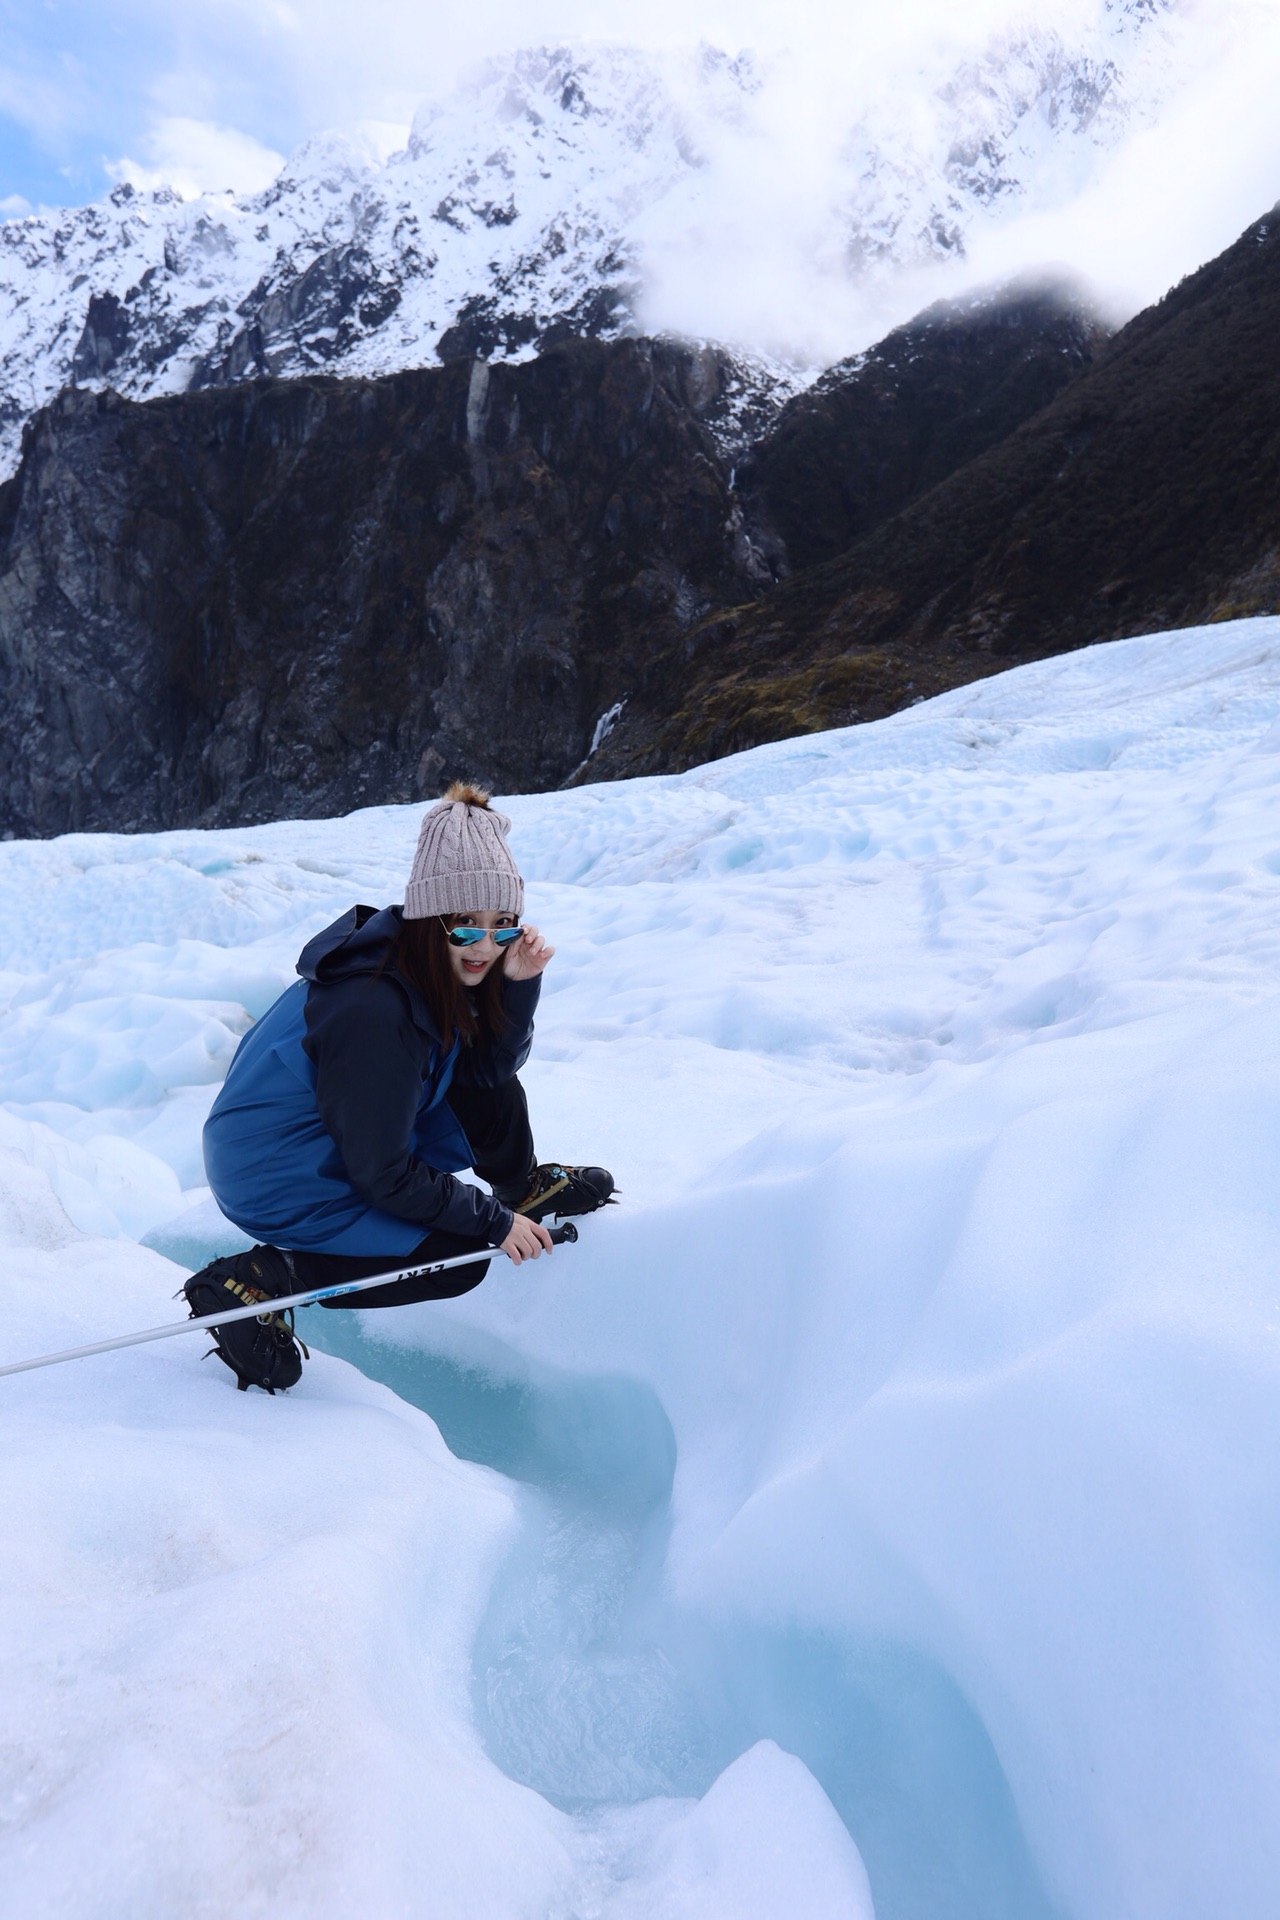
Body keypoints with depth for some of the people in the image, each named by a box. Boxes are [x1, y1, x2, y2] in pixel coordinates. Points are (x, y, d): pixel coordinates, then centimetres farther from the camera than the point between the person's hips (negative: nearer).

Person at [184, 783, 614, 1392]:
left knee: (487, 1087, 1)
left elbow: (492, 1065, 1)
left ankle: (523, 1186, 25)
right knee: (457, 1262, -12)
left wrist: (520, 984, -16)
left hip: (326, 1138, 8)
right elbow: (383, 1178, -25)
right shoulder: (375, 1012, -33)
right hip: (280, 1186, -8)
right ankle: (263, 1278, -7)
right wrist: (494, 1224, -17)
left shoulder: (431, 968, -7)